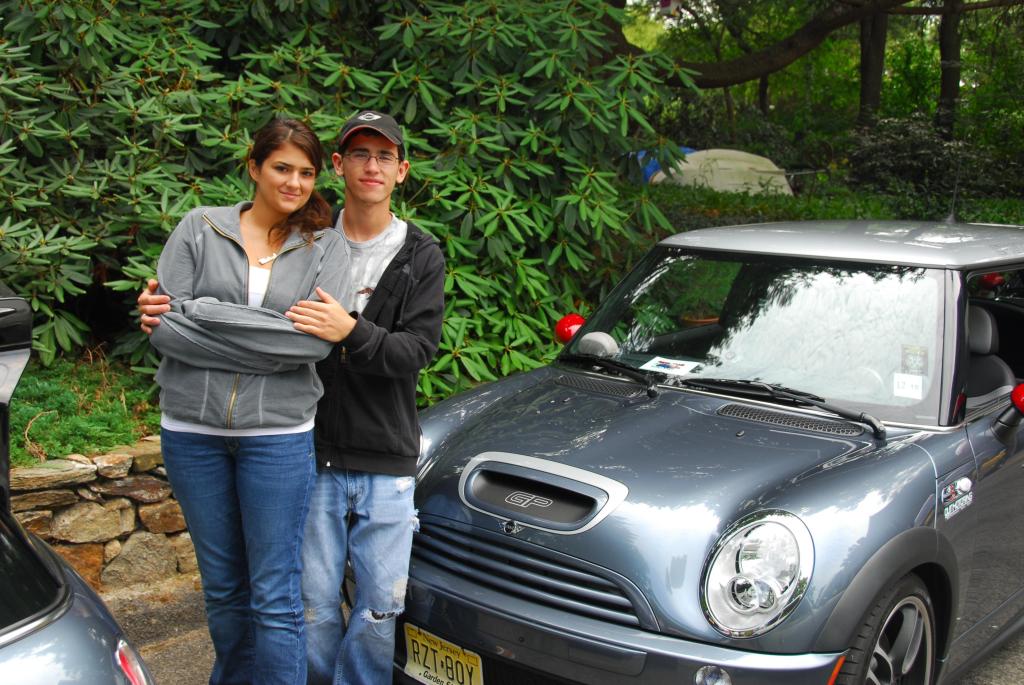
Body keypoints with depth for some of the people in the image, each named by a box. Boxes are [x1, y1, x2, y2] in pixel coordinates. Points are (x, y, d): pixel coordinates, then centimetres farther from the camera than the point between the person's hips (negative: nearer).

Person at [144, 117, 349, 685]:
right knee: (222, 588, 17)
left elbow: (315, 343, -11)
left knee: (275, 598, 2)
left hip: (278, 432, -1)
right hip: (192, 429, 2)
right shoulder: (199, 228, 3)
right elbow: (164, 326, -8)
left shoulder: (325, 247, 2)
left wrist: (204, 320, -14)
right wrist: (277, 333, -13)